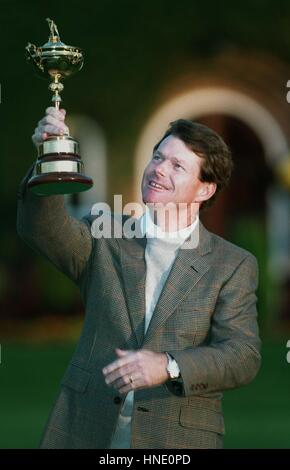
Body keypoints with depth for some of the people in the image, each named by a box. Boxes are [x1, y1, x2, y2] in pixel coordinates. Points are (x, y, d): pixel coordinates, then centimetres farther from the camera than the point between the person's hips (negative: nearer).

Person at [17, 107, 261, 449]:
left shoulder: (233, 266, 3)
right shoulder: (104, 240, 9)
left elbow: (242, 357, -7)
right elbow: (42, 227, -9)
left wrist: (168, 367, -23)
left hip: (176, 439, -1)